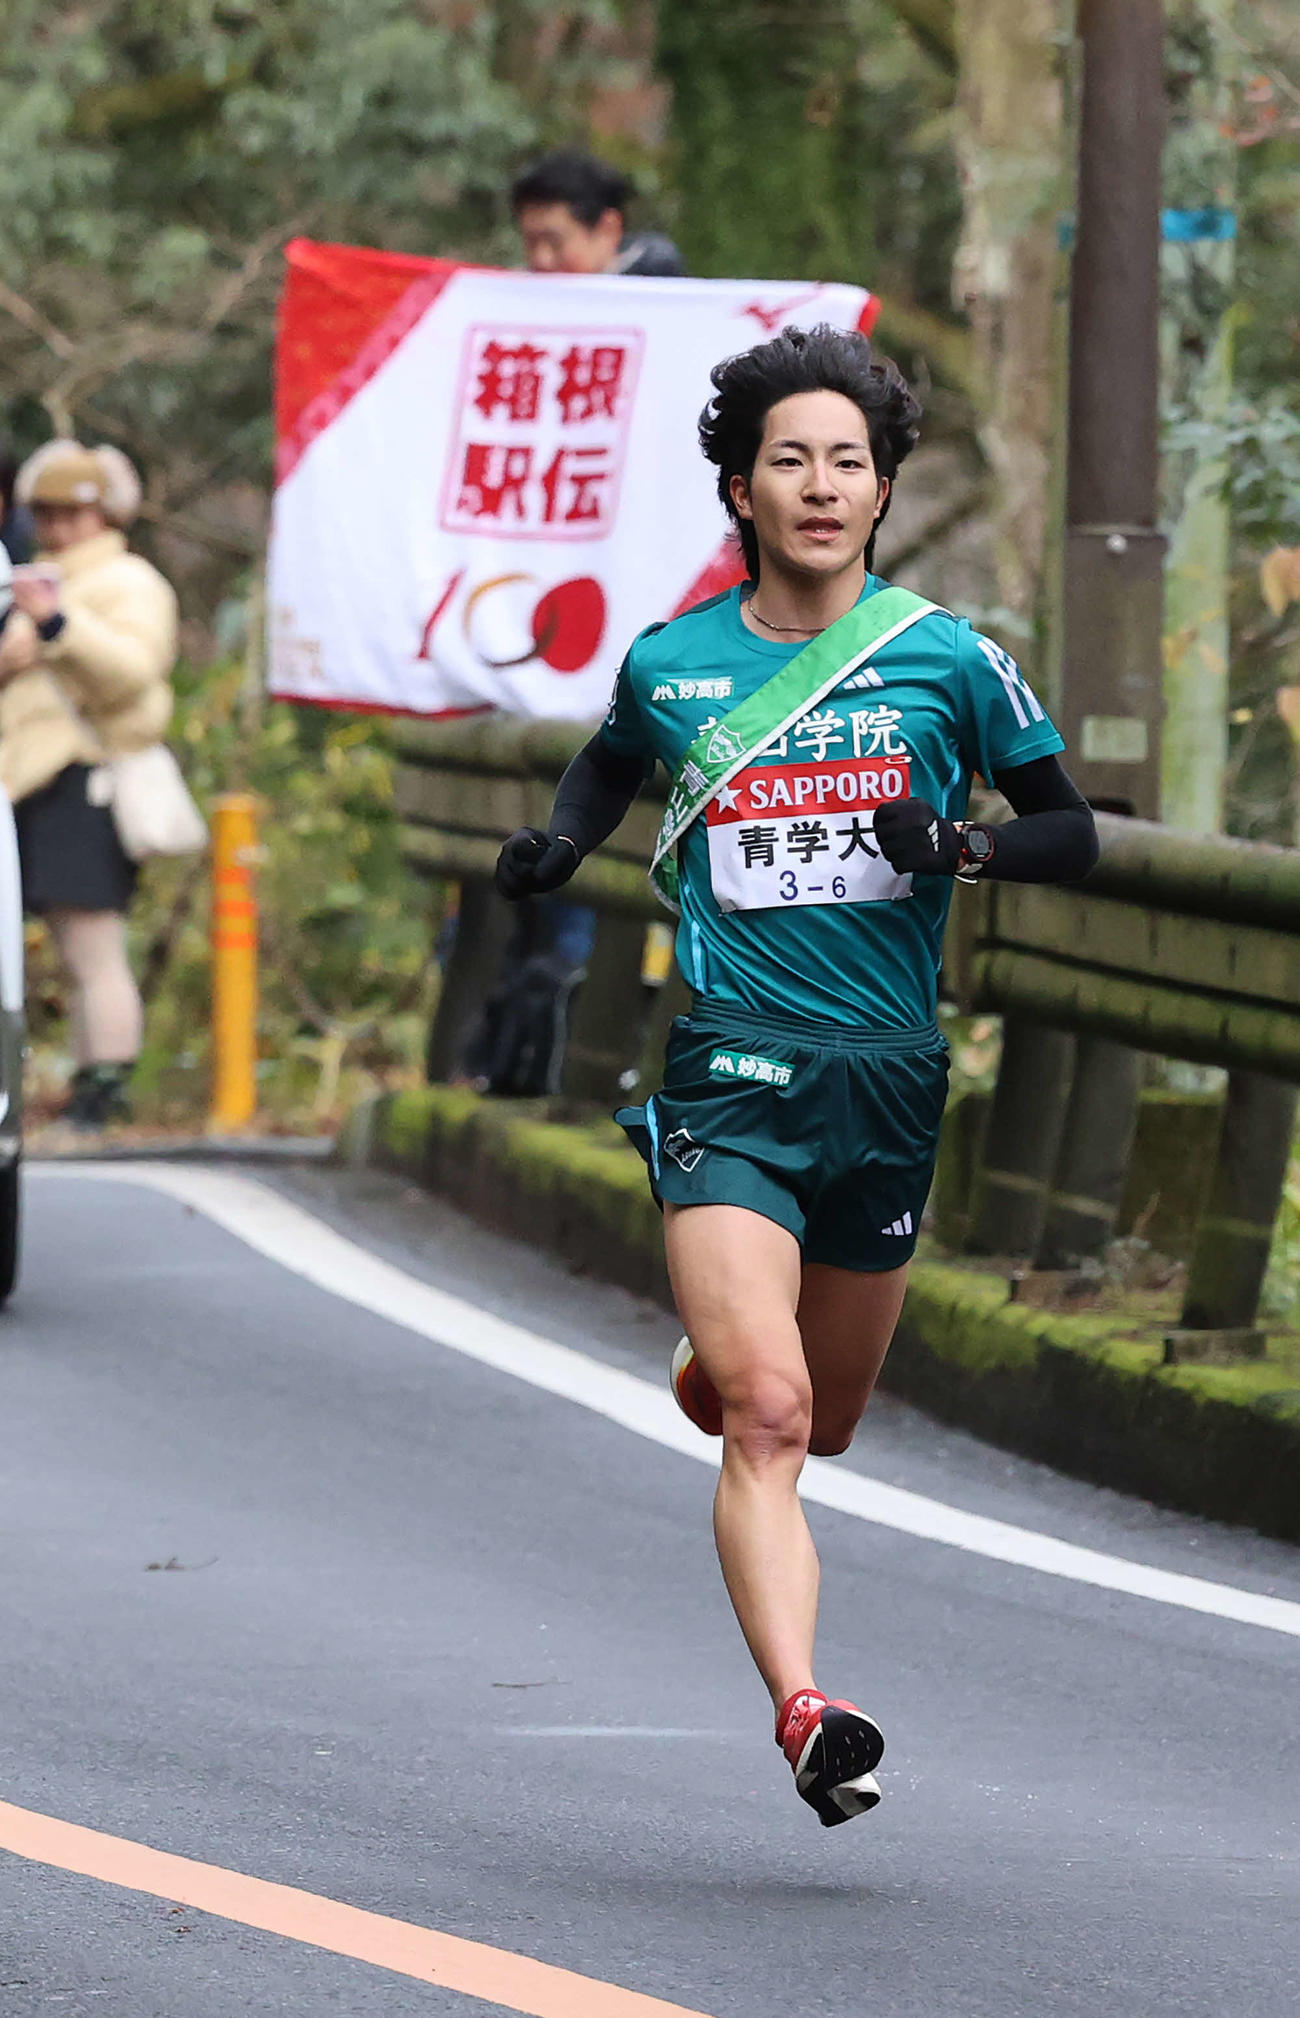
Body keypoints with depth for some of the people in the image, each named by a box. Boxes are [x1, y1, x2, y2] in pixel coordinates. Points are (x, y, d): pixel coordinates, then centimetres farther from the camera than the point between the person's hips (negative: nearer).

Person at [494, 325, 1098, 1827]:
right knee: (766, 1415, -20)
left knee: (818, 1422, 16)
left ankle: (714, 1355, 52)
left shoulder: (947, 658, 1)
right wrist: (561, 841, 6)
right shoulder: (670, 664, 4)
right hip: (731, 1070, -2)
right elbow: (617, 760, 27)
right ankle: (806, 1716, -28)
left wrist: (963, 843, -11)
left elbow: (1069, 829, 8)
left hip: (889, 1081, 2)